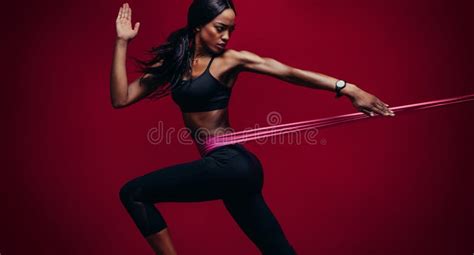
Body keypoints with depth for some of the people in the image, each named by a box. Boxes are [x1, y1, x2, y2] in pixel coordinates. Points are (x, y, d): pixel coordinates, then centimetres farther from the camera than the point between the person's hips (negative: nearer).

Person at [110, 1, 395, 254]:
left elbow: (290, 73, -9)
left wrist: (347, 88, -18)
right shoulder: (172, 62, 12)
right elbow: (121, 99, 8)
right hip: (231, 168, 5)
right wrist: (122, 43, 4)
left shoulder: (230, 59, -2)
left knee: (133, 193, -5)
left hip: (230, 163, -5)